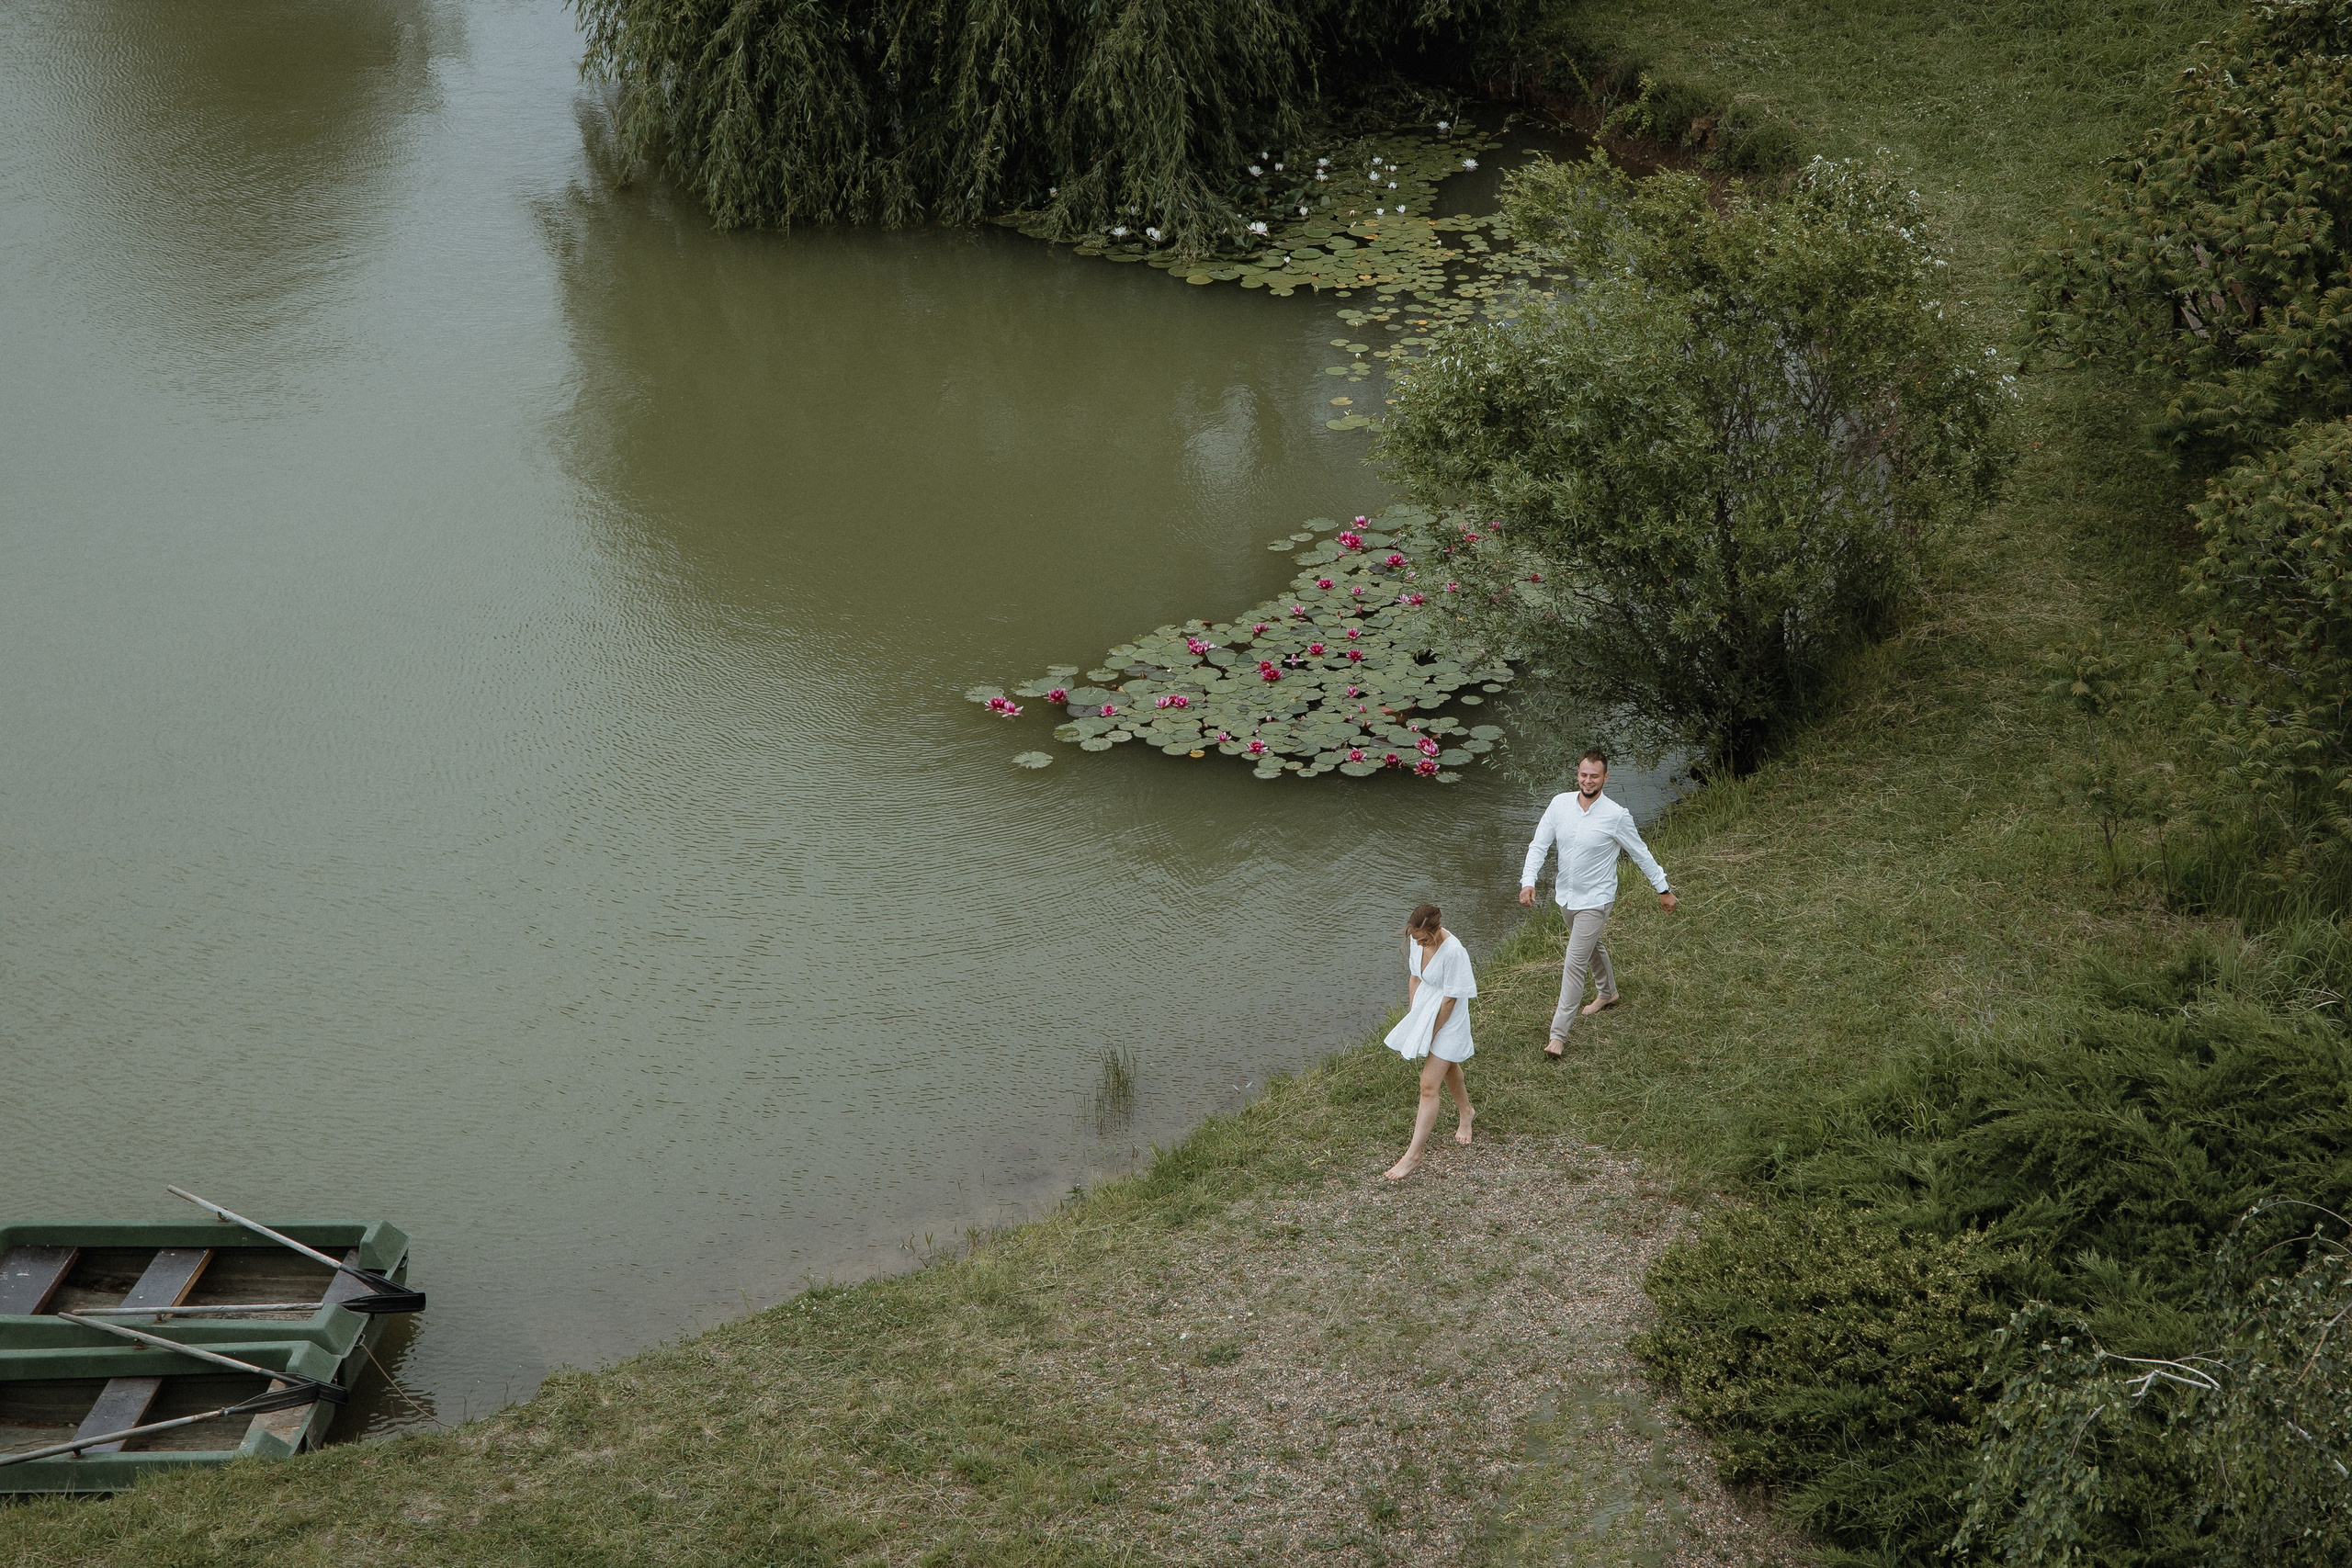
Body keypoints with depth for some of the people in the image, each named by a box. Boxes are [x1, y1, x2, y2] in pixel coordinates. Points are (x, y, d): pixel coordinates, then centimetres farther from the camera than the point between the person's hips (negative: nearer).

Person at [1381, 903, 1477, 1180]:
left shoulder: (1453, 952, -29)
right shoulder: (1416, 941, -8)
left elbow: (1450, 1000, -22)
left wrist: (1429, 1035, -16)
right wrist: (1411, 1018, 2)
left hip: (1448, 1020, -8)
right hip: (1424, 1009, 8)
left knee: (1428, 1086, -10)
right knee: (1447, 1066, 30)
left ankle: (1414, 1154, -9)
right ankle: (1465, 1111, 56)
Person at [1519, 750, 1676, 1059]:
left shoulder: (1616, 816, -19)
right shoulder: (1560, 804, -9)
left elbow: (1641, 854, -7)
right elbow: (1539, 845, -6)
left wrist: (1663, 889, 1)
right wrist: (1528, 881, -21)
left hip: (1594, 900, -6)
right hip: (1566, 895, 6)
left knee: (1574, 964, -10)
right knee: (1591, 946, 29)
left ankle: (1558, 1033, -7)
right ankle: (1608, 993, 55)